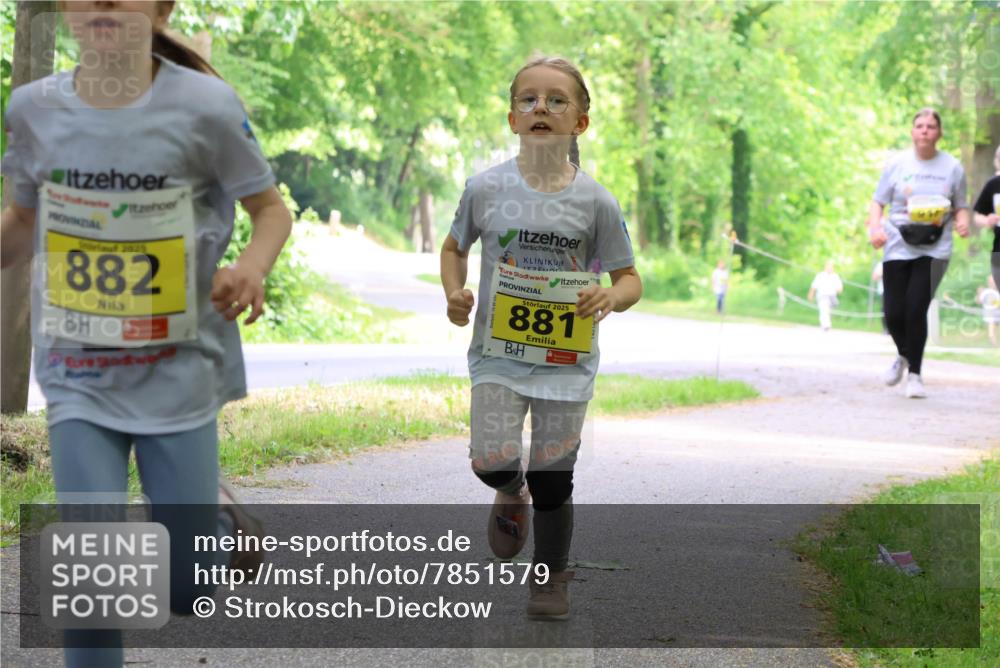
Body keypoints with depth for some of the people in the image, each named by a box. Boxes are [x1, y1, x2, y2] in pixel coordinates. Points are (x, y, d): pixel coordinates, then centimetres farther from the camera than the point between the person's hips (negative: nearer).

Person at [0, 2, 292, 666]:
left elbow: (272, 209, -2)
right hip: (78, 379, 1)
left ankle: (219, 513, 42)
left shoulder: (204, 105, -15)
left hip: (178, 374, -1)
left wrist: (253, 268, -23)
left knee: (187, 591, 7)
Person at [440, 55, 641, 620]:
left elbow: (630, 279, 2)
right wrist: (454, 293, -5)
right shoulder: (486, 189, -4)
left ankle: (553, 579, 27)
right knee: (492, 460, -17)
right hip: (498, 348, 0)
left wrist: (611, 297, -20)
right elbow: (454, 248, 14)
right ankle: (512, 492, 22)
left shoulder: (595, 201, -6)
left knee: (553, 478, 4)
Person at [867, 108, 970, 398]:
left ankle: (915, 374, 4)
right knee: (894, 314, -3)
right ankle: (904, 356, 31)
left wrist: (962, 222, -11)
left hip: (934, 250, -1)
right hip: (898, 248, 1)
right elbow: (878, 201, 7)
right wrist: (875, 227, -11)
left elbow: (960, 206, 11)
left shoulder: (952, 167, 4)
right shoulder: (896, 164, 3)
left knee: (916, 310, -13)